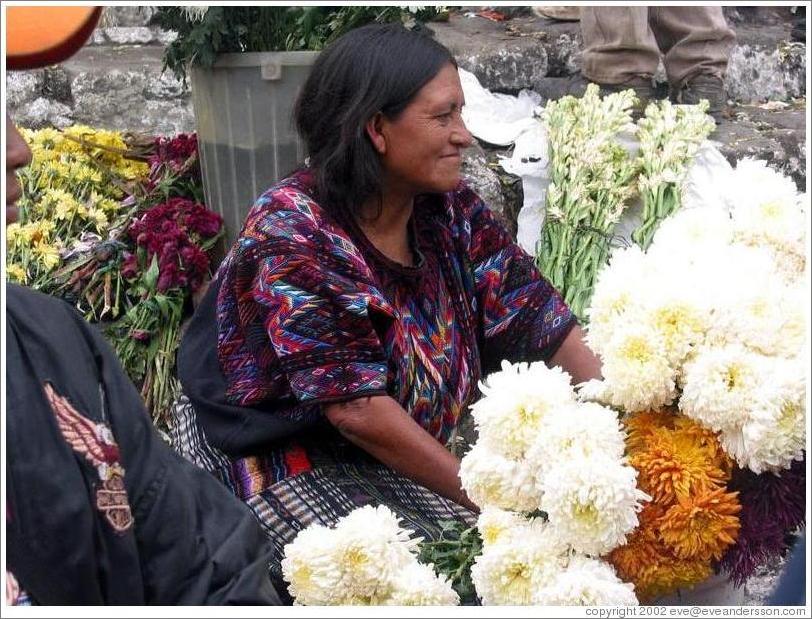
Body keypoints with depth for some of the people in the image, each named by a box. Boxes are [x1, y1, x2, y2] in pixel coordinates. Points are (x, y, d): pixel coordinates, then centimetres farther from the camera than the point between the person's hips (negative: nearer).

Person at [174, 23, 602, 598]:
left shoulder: (450, 209, -8)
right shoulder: (293, 237, -27)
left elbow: (537, 313, -9)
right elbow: (357, 408, -30)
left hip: (411, 435, 6)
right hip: (278, 454, -5)